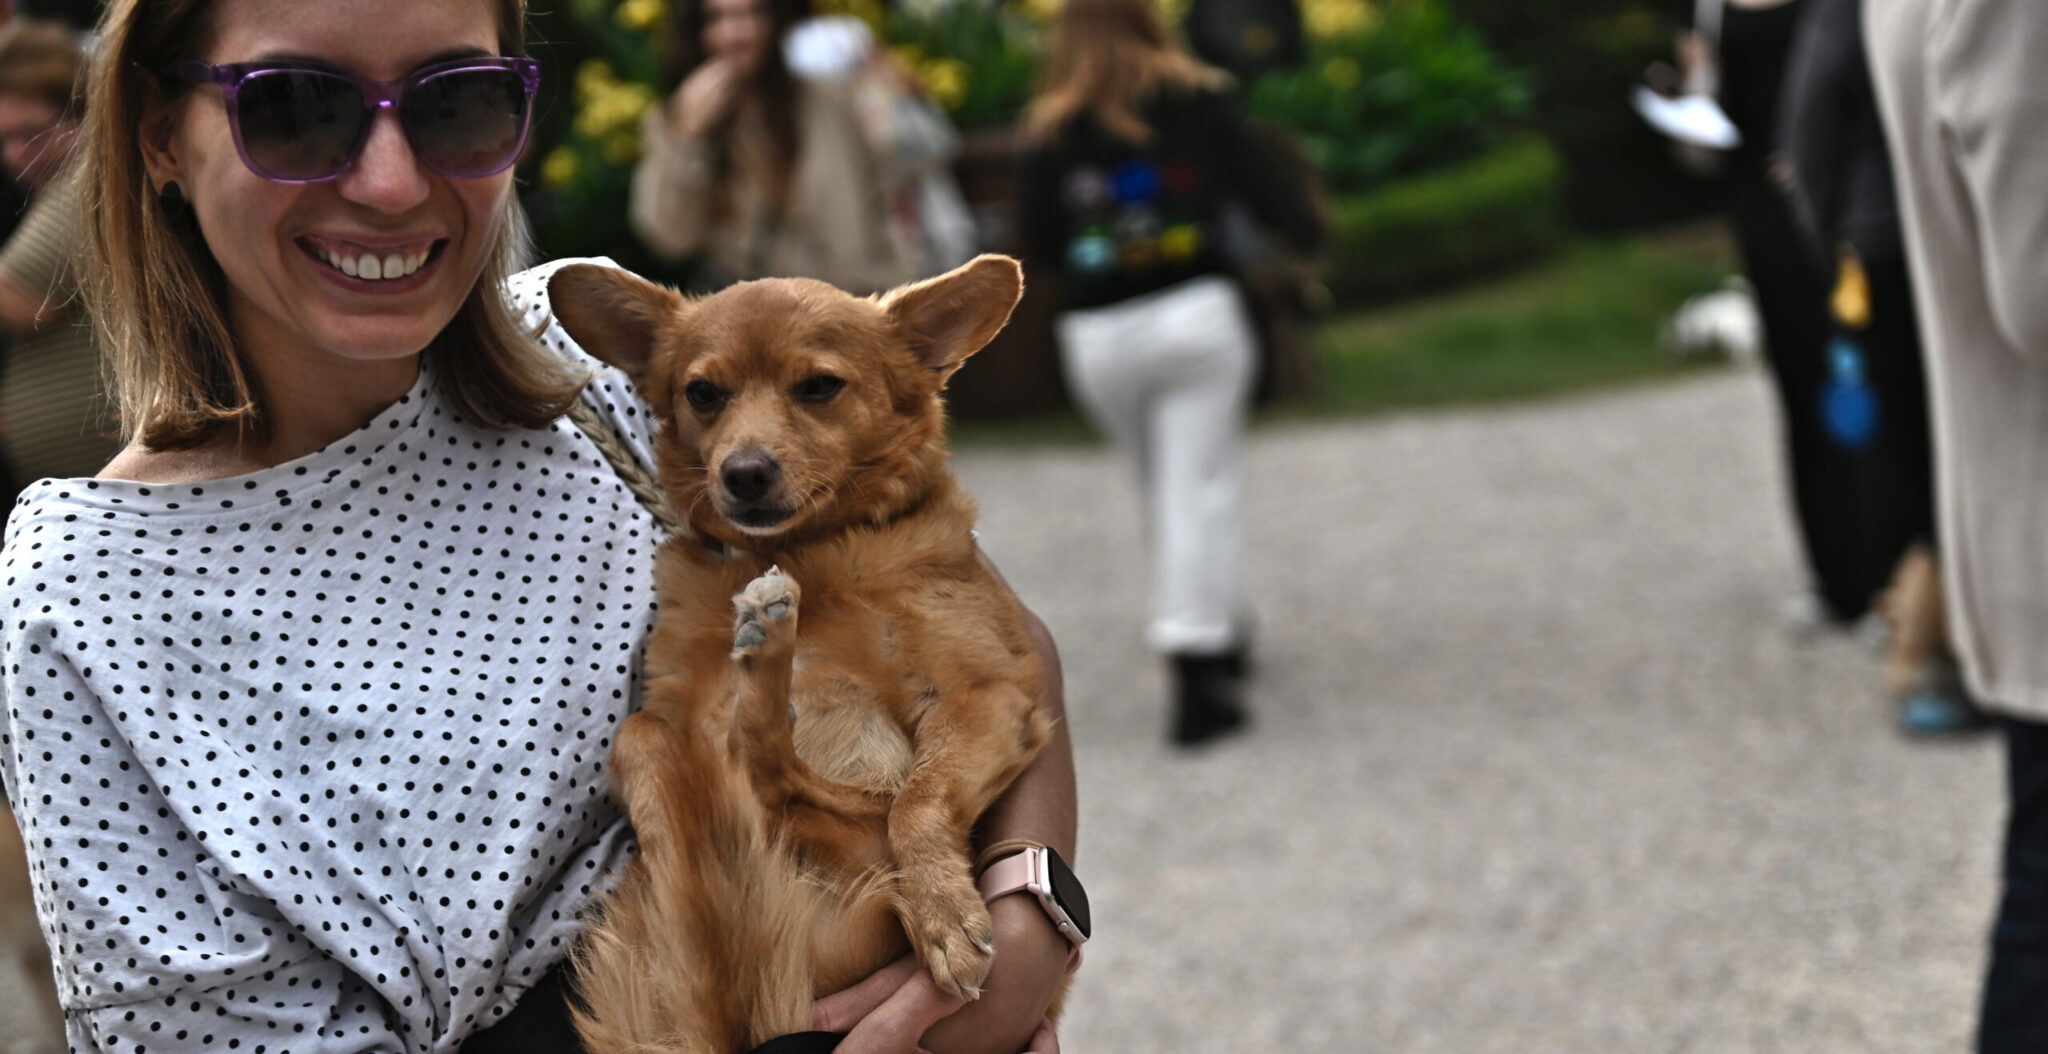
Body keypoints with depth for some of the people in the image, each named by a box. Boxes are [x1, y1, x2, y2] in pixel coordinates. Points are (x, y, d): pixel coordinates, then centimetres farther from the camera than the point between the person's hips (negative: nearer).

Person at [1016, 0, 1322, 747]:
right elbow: (1257, 184, -1)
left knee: (1166, 490, 18)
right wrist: (1311, 235, 18)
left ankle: (1217, 635, 26)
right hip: (1195, 313, -2)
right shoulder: (1196, 100, 1)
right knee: (1201, 492, -3)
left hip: (1097, 338, 2)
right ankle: (1196, 664, -13)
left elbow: (1039, 251, 2)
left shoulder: (1049, 132, 4)